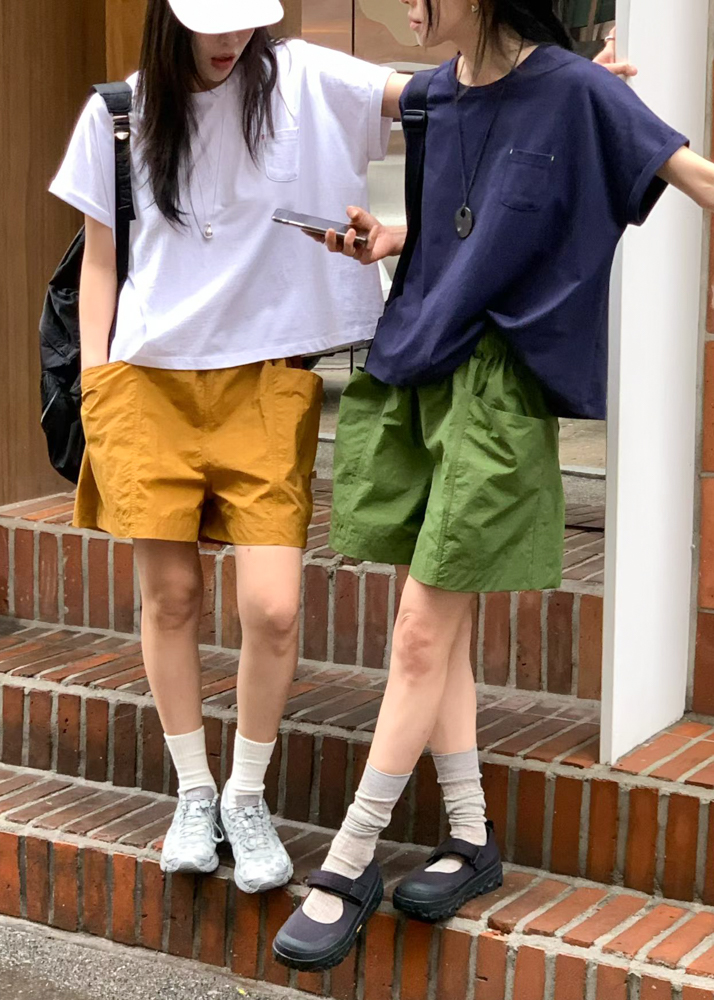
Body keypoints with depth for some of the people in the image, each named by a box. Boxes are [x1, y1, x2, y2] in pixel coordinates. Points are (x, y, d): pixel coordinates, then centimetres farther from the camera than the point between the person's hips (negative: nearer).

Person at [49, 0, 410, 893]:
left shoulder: (302, 82, 0)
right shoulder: (118, 114, 5)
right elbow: (100, 262, 9)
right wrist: (95, 398, 3)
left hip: (266, 383, -1)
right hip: (149, 381, 1)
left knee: (272, 609, -8)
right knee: (169, 595, 5)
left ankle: (247, 799, 15)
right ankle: (193, 794, 25)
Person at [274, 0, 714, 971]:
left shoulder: (571, 90, -10)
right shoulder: (436, 94, 10)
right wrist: (393, 240, 5)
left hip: (498, 388, -7)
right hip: (415, 367, 7)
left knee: (423, 635, -3)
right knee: (436, 629, 9)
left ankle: (349, 864, 5)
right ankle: (471, 838, 22)